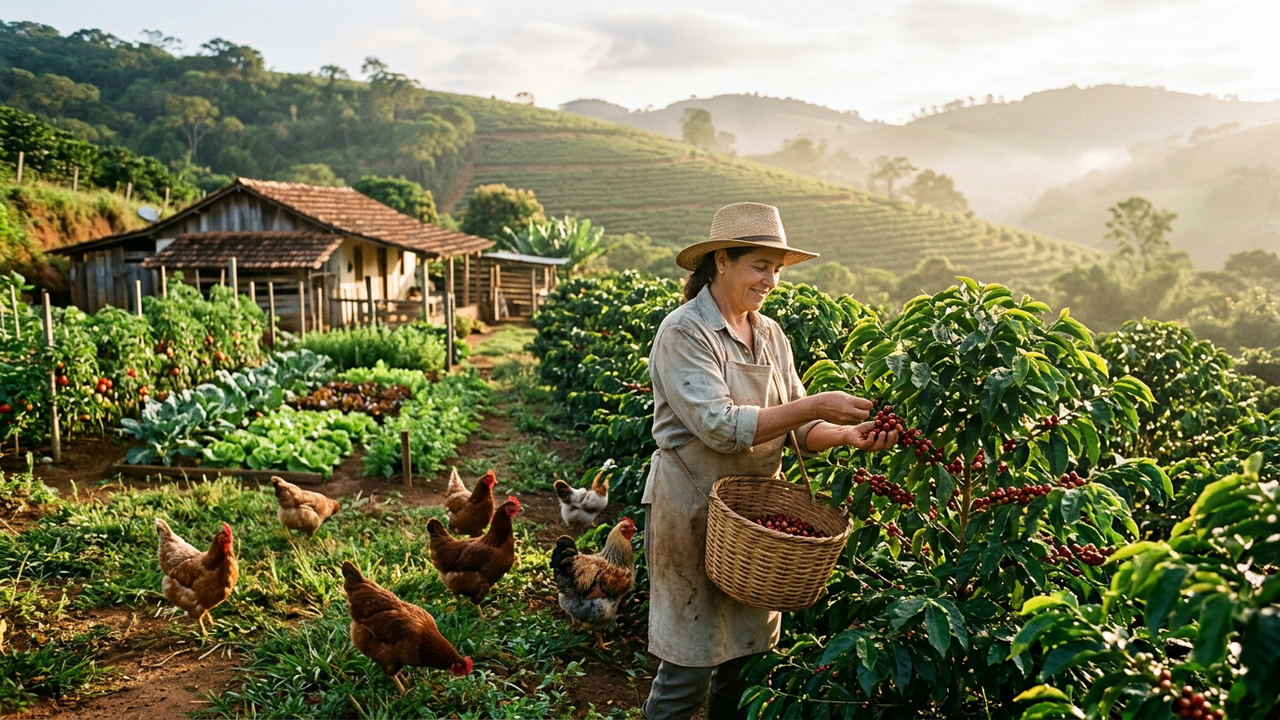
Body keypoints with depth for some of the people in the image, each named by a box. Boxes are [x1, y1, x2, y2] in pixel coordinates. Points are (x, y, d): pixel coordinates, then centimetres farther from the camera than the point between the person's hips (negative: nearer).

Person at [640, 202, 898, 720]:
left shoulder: (769, 334, 8)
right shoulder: (684, 333, -13)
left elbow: (796, 429, 6)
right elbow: (719, 427, -24)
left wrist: (846, 435, -13)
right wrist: (815, 406, -25)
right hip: (692, 515, -6)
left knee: (745, 658, 15)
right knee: (688, 675, 1)